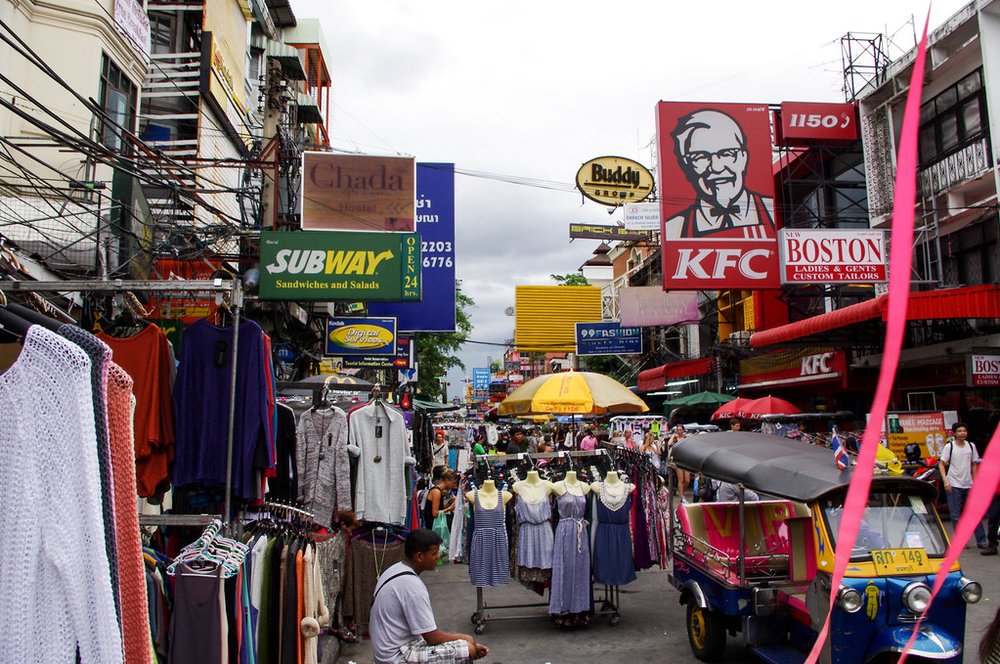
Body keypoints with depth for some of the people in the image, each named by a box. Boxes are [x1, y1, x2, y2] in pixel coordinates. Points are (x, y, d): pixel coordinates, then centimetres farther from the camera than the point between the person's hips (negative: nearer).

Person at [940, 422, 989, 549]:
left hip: (968, 485, 3)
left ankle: (981, 541, 8)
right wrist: (945, 480, -16)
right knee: (956, 516, 0)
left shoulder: (971, 446, 7)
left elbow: (974, 465, 14)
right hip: (954, 485, -3)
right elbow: (942, 464, -4)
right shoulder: (949, 447, -4)